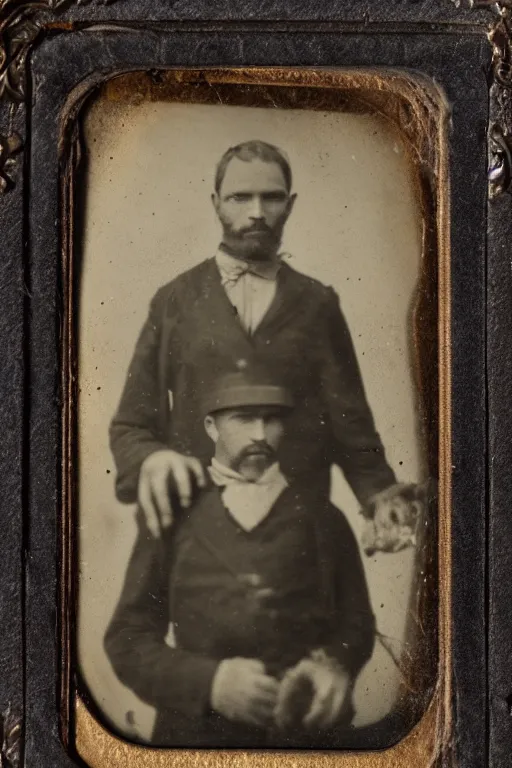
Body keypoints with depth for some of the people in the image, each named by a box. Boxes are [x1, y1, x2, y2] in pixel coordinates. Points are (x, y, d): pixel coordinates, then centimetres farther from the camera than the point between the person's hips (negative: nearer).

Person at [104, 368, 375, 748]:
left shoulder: (320, 513, 11)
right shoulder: (171, 514, 9)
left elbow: (356, 618, 14)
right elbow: (128, 637, 7)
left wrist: (335, 664, -7)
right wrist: (209, 682, -9)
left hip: (308, 730, 1)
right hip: (199, 730, 0)